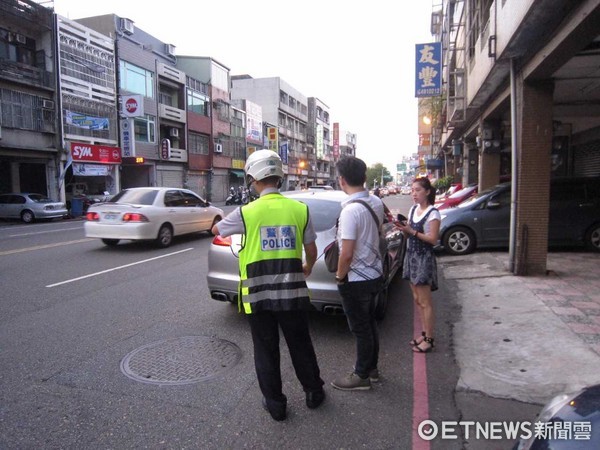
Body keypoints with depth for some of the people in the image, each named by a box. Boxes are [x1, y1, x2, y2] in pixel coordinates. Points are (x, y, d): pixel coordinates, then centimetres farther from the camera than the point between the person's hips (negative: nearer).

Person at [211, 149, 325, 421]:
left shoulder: (246, 212, -10)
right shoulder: (300, 209, -4)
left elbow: (216, 230, 10)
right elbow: (311, 251, 5)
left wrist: (234, 223, 30)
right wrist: (308, 268, 26)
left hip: (258, 295, -2)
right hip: (293, 293, 2)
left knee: (266, 351, 14)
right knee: (300, 346, 20)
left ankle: (275, 403, 27)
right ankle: (313, 393, 36)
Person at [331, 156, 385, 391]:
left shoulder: (350, 210, -26)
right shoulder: (377, 202, 0)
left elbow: (347, 254, -26)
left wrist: (339, 277, -11)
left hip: (356, 279, -8)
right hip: (374, 273, 8)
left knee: (360, 329, 7)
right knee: (370, 323, 21)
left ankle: (362, 376, 24)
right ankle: (372, 368, 38)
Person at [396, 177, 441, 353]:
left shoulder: (433, 213, -12)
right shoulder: (413, 209, 10)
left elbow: (433, 239, -16)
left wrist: (412, 232, -23)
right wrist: (404, 229, -6)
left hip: (424, 258, -8)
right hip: (411, 255, 8)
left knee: (425, 302, -3)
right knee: (417, 299, 13)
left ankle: (429, 339, 6)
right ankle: (425, 333, 25)